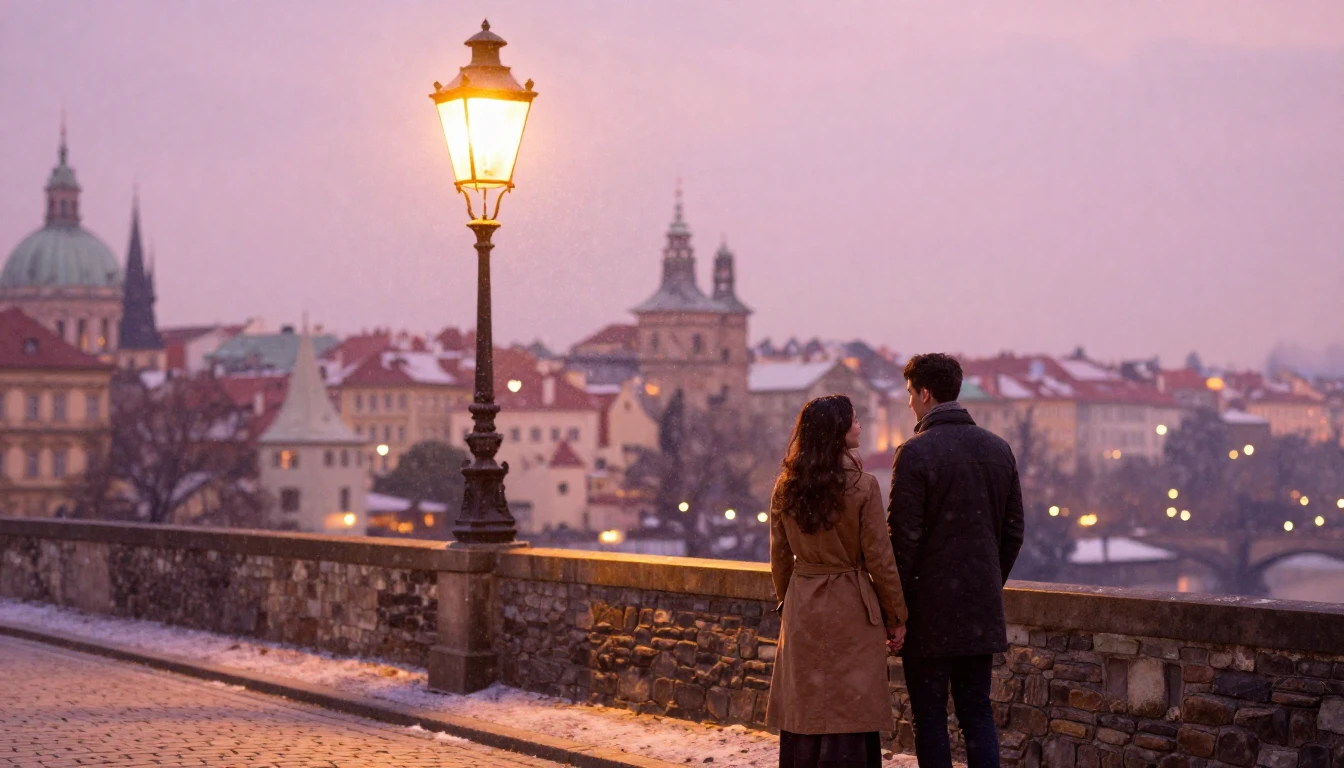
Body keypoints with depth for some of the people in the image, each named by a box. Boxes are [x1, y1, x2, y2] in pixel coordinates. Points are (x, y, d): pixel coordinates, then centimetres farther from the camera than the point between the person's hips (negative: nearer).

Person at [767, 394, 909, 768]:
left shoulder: (785, 488, 2)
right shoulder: (862, 486, -12)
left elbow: (779, 559, 8)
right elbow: (879, 559, -9)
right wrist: (896, 617, 1)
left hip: (801, 611, 5)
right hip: (852, 610, -5)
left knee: (802, 711, 10)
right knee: (850, 716, 0)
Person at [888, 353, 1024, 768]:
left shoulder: (915, 452, -13)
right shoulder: (999, 449, 7)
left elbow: (904, 537, -14)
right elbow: (1013, 532, 11)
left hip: (929, 608, -5)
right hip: (982, 609, 6)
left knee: (930, 717, 2)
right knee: (977, 710, 11)